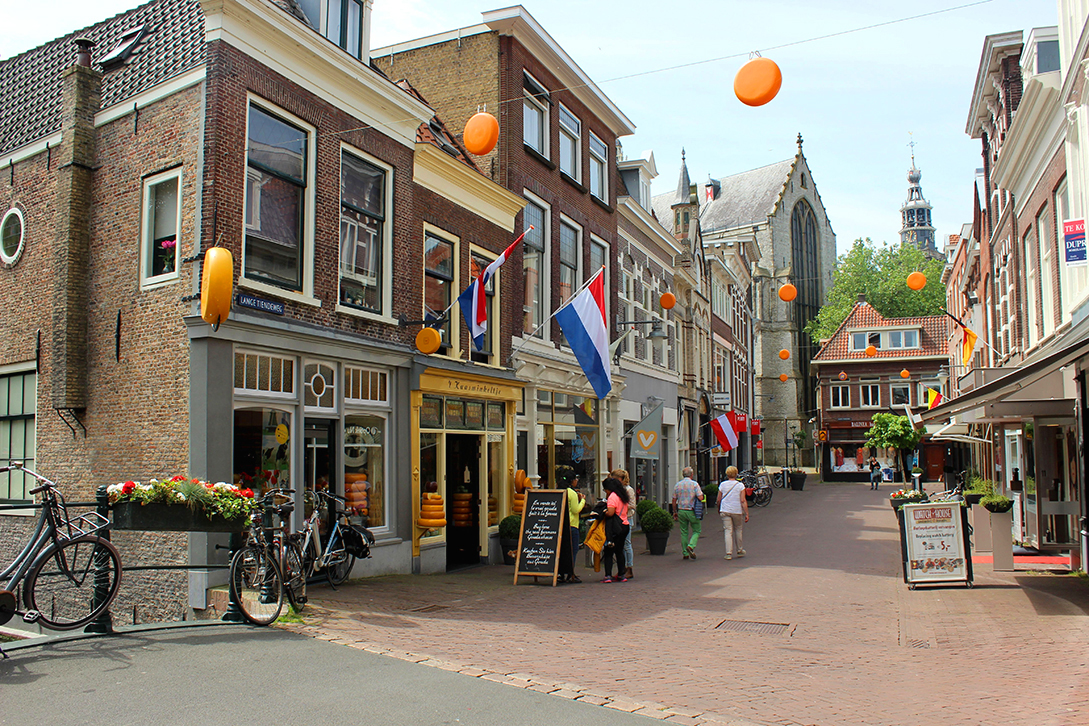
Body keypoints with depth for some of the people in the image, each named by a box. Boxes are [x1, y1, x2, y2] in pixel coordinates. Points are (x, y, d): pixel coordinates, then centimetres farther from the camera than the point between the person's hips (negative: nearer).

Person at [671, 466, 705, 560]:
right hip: (692, 511, -3)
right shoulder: (694, 484, -6)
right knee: (696, 531, 9)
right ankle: (691, 546, -14)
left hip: (681, 511, 3)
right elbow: (700, 497, -14)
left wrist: (674, 512, 16)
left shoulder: (677, 485, 5)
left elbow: (674, 500, 7)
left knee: (684, 532, 10)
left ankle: (685, 553, 11)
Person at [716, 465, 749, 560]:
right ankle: (740, 551, 28)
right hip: (737, 511, 0)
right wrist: (746, 514, -5)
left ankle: (729, 553, -8)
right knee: (738, 530, 16)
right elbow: (743, 501, -8)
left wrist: (719, 510, 23)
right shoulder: (740, 485, -2)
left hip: (725, 511, 0)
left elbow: (719, 500, 6)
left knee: (728, 531, -1)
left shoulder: (722, 485, 1)